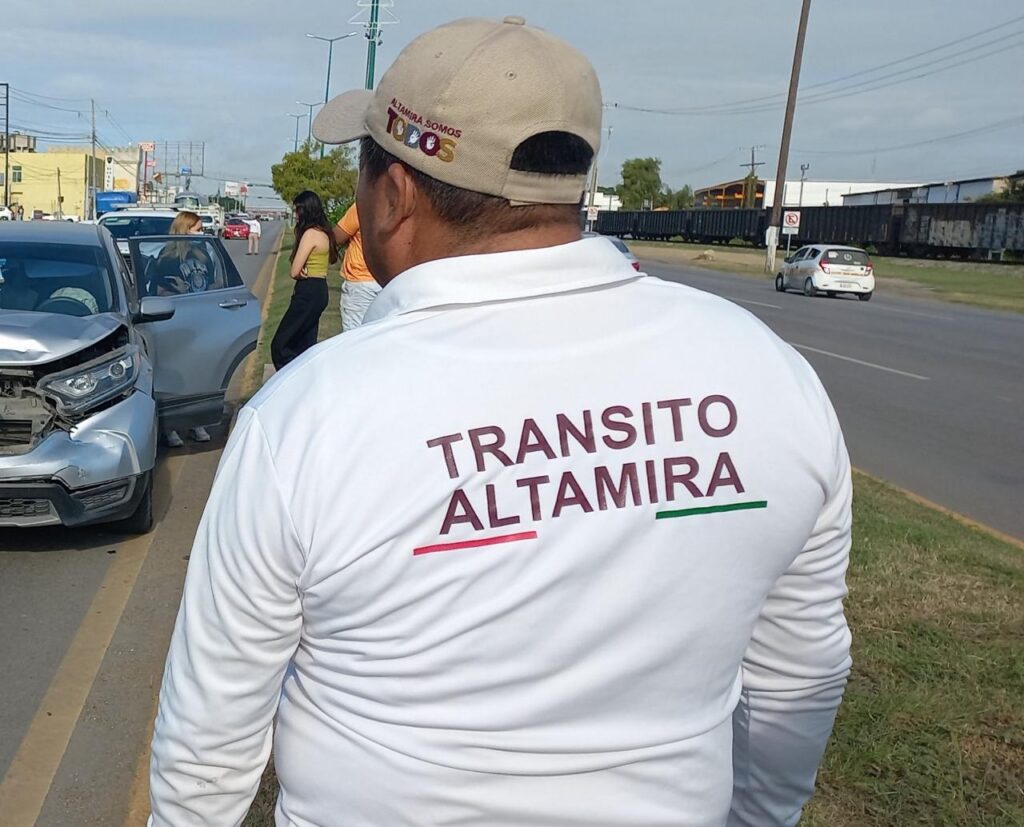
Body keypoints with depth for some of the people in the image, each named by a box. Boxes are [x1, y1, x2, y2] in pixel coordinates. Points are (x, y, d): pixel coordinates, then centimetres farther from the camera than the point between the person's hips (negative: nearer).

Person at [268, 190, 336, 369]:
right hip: (320, 290, 10)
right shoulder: (324, 233, 13)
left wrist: (301, 273, 5)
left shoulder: (310, 234, -15)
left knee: (280, 345, -7)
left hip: (308, 292, -10)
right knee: (305, 345, 13)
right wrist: (304, 272, -7)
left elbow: (294, 271, -17)